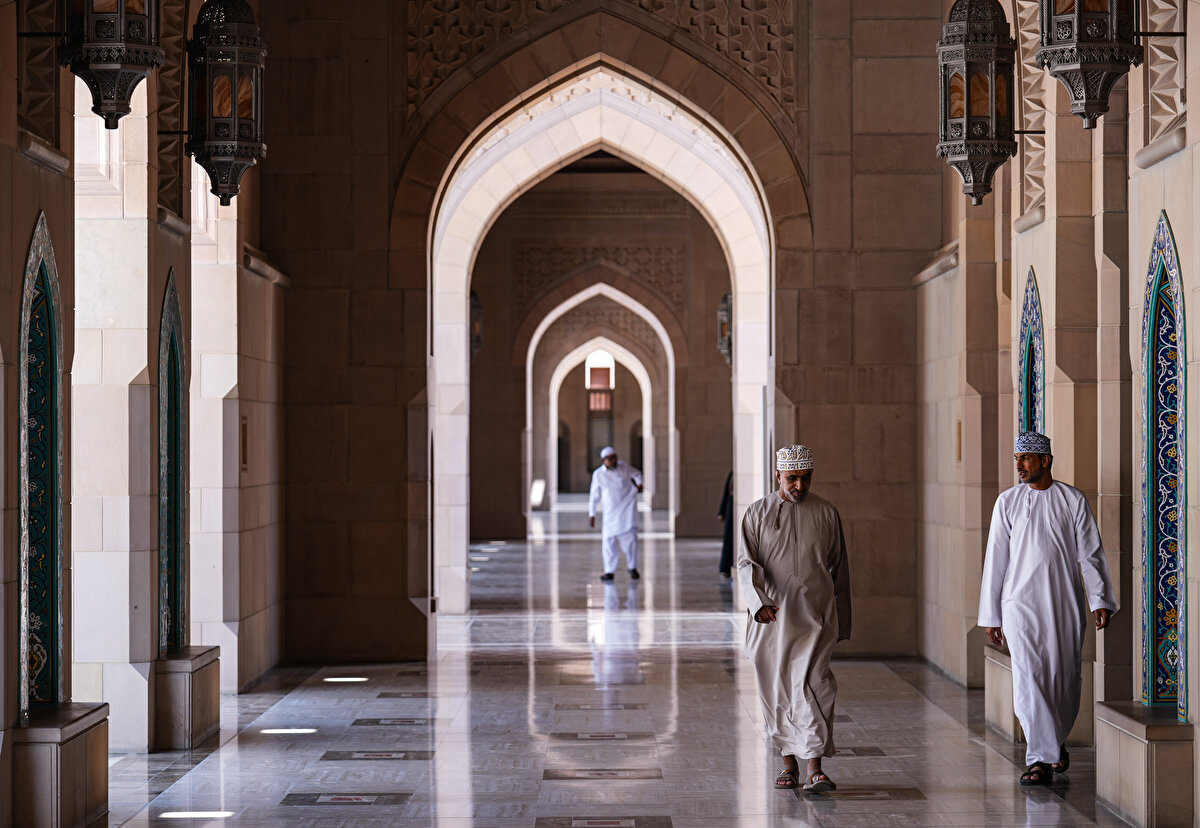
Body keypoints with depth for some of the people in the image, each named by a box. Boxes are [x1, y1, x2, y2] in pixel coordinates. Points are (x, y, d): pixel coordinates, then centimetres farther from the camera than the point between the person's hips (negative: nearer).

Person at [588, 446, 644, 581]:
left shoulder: (623, 466, 1)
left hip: (627, 506, 0)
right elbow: (594, 496, 5)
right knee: (609, 540, -3)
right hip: (611, 512, 0)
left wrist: (639, 484, 0)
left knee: (630, 536, -10)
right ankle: (609, 572, 7)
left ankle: (633, 568, 3)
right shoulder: (598, 474, -2)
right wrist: (591, 515, 4)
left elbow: (636, 474, 20)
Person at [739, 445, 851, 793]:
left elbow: (839, 568, 13)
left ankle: (815, 768, -17)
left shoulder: (826, 514, 6)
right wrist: (759, 601, -22)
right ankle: (789, 762, 21)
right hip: (771, 617, 1)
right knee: (777, 691, 6)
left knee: (811, 684, -15)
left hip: (816, 617, -1)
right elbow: (747, 563, -4)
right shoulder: (757, 514, 4)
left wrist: (841, 621, 15)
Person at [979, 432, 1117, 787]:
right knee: (1029, 679, -11)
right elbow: (995, 560, 7)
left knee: (1065, 680, 7)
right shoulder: (1007, 502, 5)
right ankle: (1041, 760, -12)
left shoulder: (1073, 500, 3)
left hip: (1066, 604, 0)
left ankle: (1056, 742, 32)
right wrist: (990, 616, 6)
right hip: (1021, 603, 0)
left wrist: (1100, 600, -10)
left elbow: (1090, 553, 2)